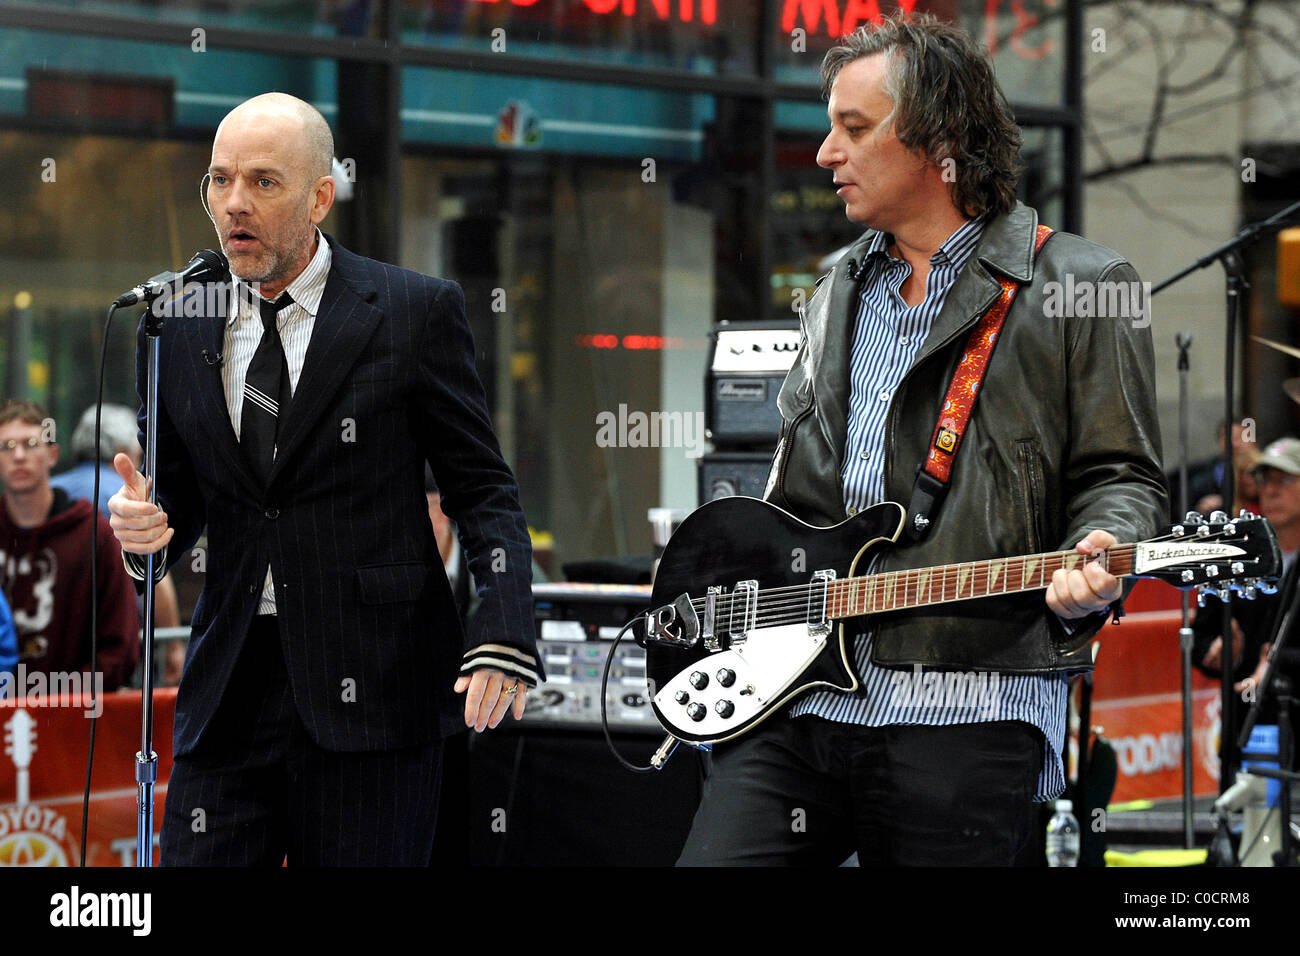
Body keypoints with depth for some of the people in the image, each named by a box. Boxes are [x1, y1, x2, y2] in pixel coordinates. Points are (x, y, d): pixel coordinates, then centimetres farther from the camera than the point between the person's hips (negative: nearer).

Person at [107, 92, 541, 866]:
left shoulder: (415, 312, 0)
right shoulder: (180, 329, 11)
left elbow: (483, 489, -1)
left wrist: (504, 634, -15)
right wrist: (145, 524, -7)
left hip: (371, 691, -3)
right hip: (228, 693, 3)